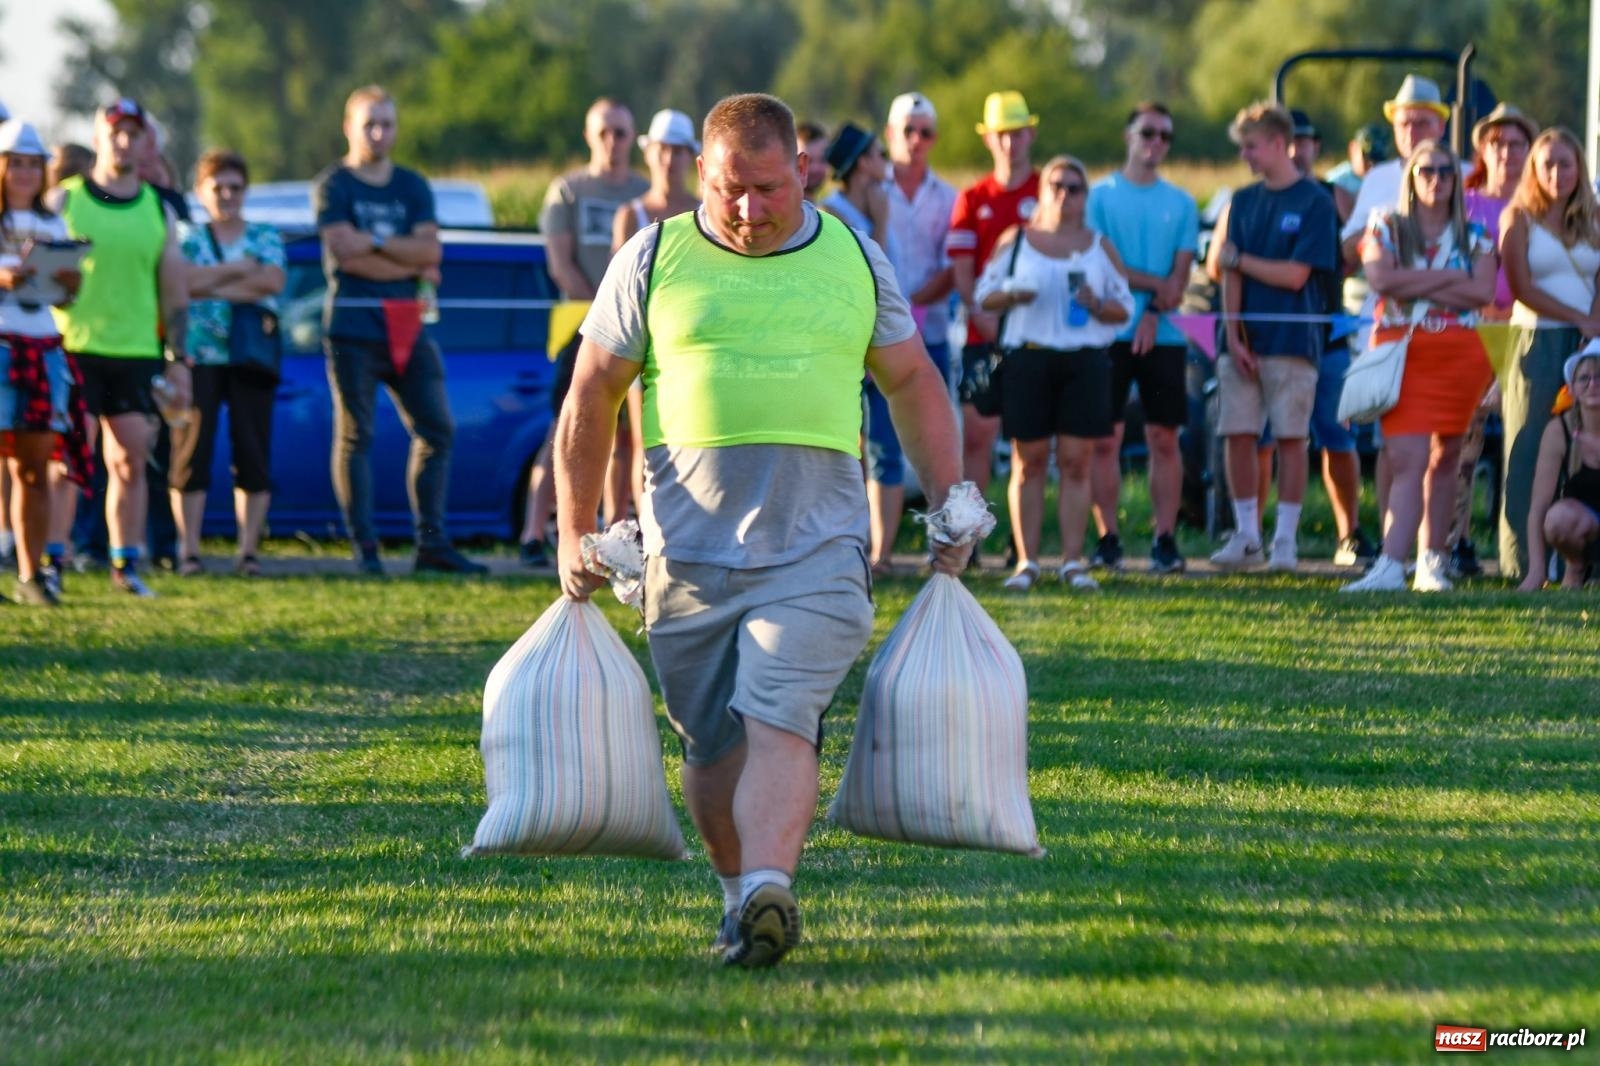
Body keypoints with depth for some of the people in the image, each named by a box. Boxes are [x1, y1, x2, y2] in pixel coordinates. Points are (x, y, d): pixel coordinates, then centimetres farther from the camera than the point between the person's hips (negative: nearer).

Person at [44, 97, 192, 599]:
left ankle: (126, 564, 8)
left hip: (137, 354, 3)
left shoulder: (159, 212, 11)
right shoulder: (63, 200, 3)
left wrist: (178, 359, 7)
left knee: (130, 461, 1)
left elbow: (174, 292, 13)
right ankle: (51, 561, -4)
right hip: (73, 347, -3)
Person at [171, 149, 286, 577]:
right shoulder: (187, 237, 9)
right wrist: (239, 270, -7)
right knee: (191, 453, -5)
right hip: (197, 354, -1)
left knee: (254, 456, -1)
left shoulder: (265, 238, 12)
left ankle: (248, 550, 4)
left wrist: (212, 283, -9)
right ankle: (189, 550, -2)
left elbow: (273, 282, -7)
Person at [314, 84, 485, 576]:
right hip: (354, 324, -5)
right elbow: (346, 254, -12)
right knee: (355, 435, -5)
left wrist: (374, 242, -9)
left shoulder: (413, 187, 15)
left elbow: (429, 250, 1)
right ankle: (365, 549, -3)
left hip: (408, 326, 5)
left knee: (436, 429, 0)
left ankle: (432, 543, 4)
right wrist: (412, 263, -5)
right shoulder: (334, 186, 1)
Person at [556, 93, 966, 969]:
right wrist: (574, 534, 6)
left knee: (778, 716, -19)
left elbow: (912, 382, 20)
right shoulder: (654, 260, 6)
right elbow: (591, 397, 10)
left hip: (817, 547, -1)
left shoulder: (853, 258, 10)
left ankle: (768, 890, -32)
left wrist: (948, 501, 13)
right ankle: (738, 895, 24)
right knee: (712, 744, 5)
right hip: (689, 554, 1)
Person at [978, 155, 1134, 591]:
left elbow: (1125, 307, 12)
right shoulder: (1016, 241, 10)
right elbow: (983, 295, 11)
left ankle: (1073, 560, 1)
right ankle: (1026, 560, 1)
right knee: (1029, 460, -2)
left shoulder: (1100, 247, 13)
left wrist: (1097, 304, -10)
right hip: (1027, 358, -1)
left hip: (1086, 361, 1)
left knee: (1076, 460, -2)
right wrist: (1012, 294, -10)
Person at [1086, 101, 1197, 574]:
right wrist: (1156, 284, -9)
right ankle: (1107, 539, 1)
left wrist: (1154, 313, -11)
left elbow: (1180, 276, 5)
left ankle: (1166, 540, 1)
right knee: (1105, 438, -3)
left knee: (1164, 438, 0)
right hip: (1110, 334, -2)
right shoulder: (1100, 195, 6)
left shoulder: (1180, 203, 12)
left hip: (1163, 336, 2)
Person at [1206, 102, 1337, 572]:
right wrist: (1233, 336, -4)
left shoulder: (1314, 201, -3)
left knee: (1290, 437, -1)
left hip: (1292, 340, -5)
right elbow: (1229, 276, 7)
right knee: (1239, 435, 2)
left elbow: (1295, 275, -10)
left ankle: (1286, 539, 5)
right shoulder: (1244, 201, 12)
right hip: (1244, 341, 5)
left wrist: (1238, 259, 0)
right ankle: (1246, 537, 10)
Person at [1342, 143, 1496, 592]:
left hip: (1459, 353, 2)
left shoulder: (1474, 236, 11)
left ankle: (1432, 561, 12)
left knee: (1445, 458, 5)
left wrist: (1415, 286, -10)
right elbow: (1380, 278, -11)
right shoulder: (1388, 228, 8)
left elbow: (1483, 292, -6)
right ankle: (1391, 566, -21)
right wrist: (1450, 277, -8)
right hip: (1402, 351, -2)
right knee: (1407, 460, -13)